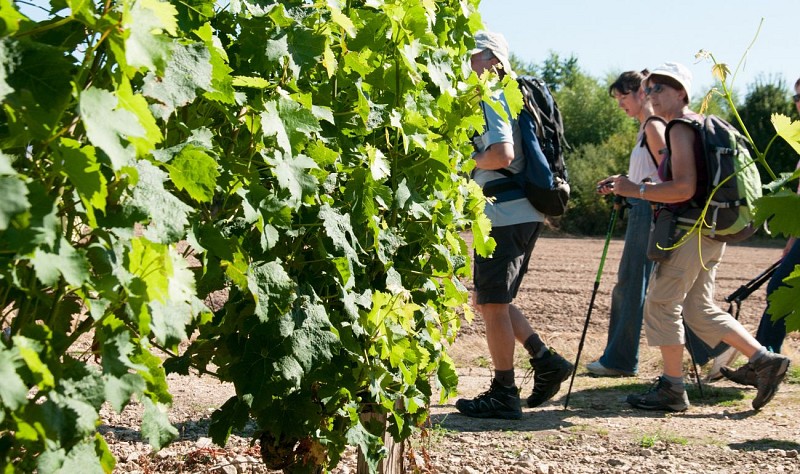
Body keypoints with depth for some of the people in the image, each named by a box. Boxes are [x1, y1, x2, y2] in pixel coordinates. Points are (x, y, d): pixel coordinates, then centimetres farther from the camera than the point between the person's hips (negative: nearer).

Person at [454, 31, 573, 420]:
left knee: (492, 303, -1)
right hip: (521, 215, 10)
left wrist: (468, 161, -8)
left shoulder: (490, 98, -10)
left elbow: (503, 153, -25)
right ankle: (546, 361, 16)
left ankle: (504, 394, 7)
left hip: (504, 216, -10)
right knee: (487, 300, 17)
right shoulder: (507, 97, 20)